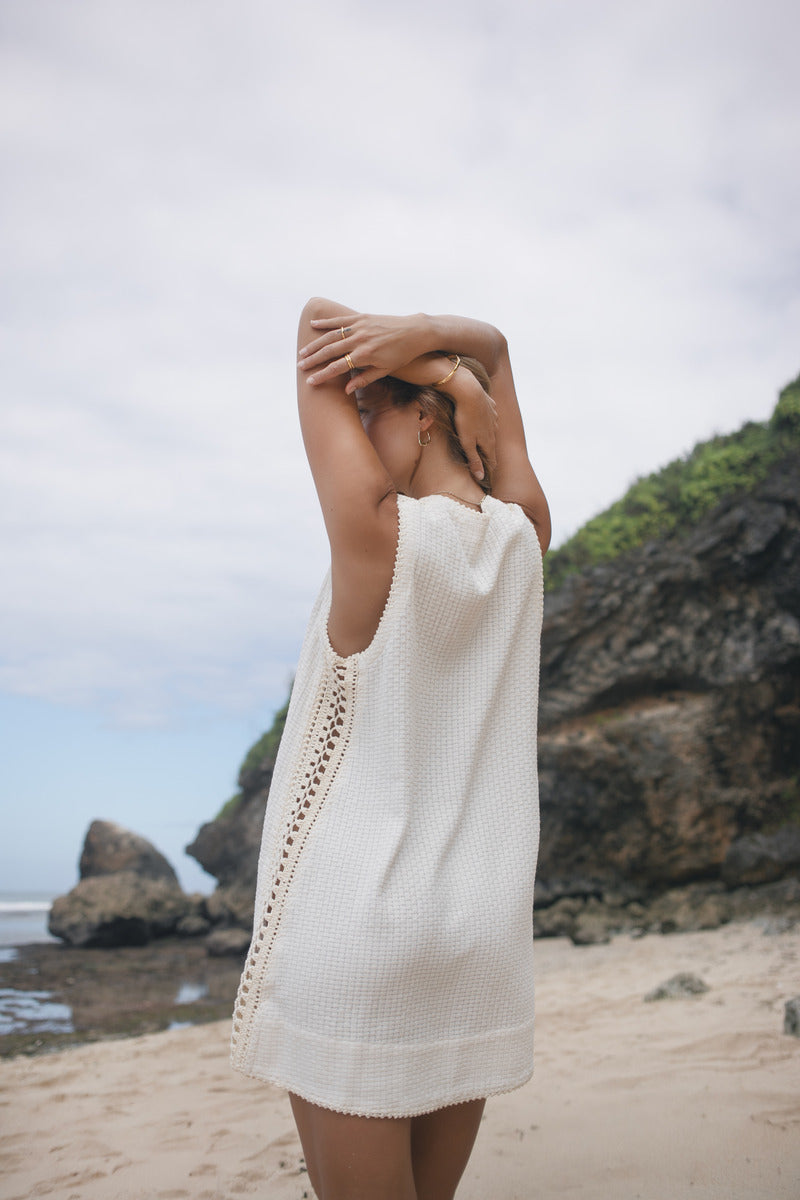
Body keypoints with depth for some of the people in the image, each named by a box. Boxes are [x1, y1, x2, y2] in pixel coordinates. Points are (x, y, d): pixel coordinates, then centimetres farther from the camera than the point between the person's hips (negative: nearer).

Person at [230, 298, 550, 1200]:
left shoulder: (378, 527, -14)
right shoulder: (524, 536, 2)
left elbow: (317, 316, -1)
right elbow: (492, 346, 15)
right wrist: (427, 336, -3)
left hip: (354, 920, -6)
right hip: (482, 930, 6)